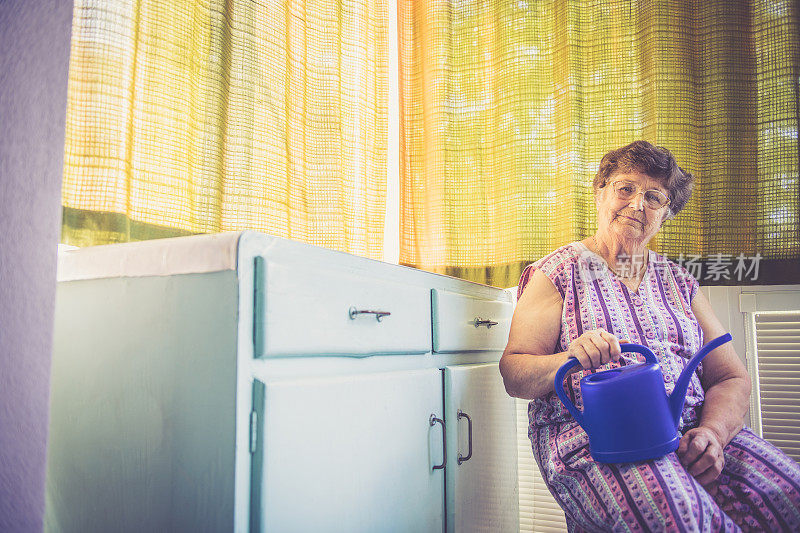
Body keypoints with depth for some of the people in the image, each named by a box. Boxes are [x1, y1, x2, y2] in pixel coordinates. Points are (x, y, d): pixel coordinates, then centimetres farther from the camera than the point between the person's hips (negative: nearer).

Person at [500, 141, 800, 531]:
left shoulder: (678, 282, 18)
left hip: (689, 428, 5)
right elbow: (513, 375, -1)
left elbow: (731, 378, 13)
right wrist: (568, 360, -23)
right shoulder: (558, 272, 5)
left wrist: (712, 432, -9)